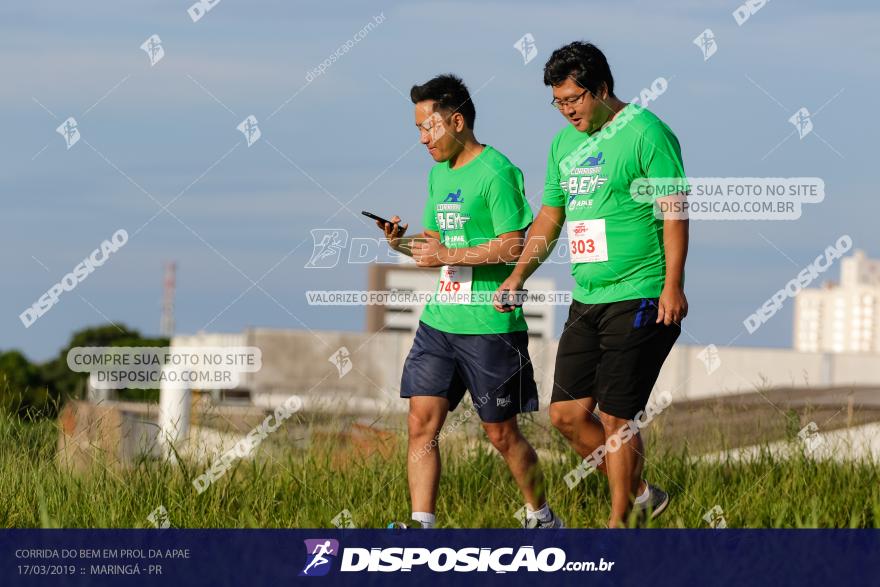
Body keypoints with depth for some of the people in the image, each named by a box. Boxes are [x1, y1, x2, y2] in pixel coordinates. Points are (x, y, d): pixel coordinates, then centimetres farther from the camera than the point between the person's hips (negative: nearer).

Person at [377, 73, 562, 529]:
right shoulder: (439, 173, 15)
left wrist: (446, 256, -17)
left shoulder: (496, 172, -12)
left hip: (489, 323, -8)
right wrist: (403, 243, 1)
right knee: (422, 423, -4)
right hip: (439, 319, 8)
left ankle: (542, 519, 23)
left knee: (501, 432, 4)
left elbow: (514, 246, -17)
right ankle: (422, 525, -5)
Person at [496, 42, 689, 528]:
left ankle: (618, 526, 5)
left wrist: (672, 286, -19)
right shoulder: (564, 142, 14)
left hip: (638, 300, -8)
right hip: (586, 301, 8)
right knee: (567, 414, 6)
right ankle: (639, 495, 22)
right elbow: (549, 218, 22)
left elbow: (675, 211, -13)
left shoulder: (645, 133, -9)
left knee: (616, 417, -6)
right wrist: (518, 275, 11)